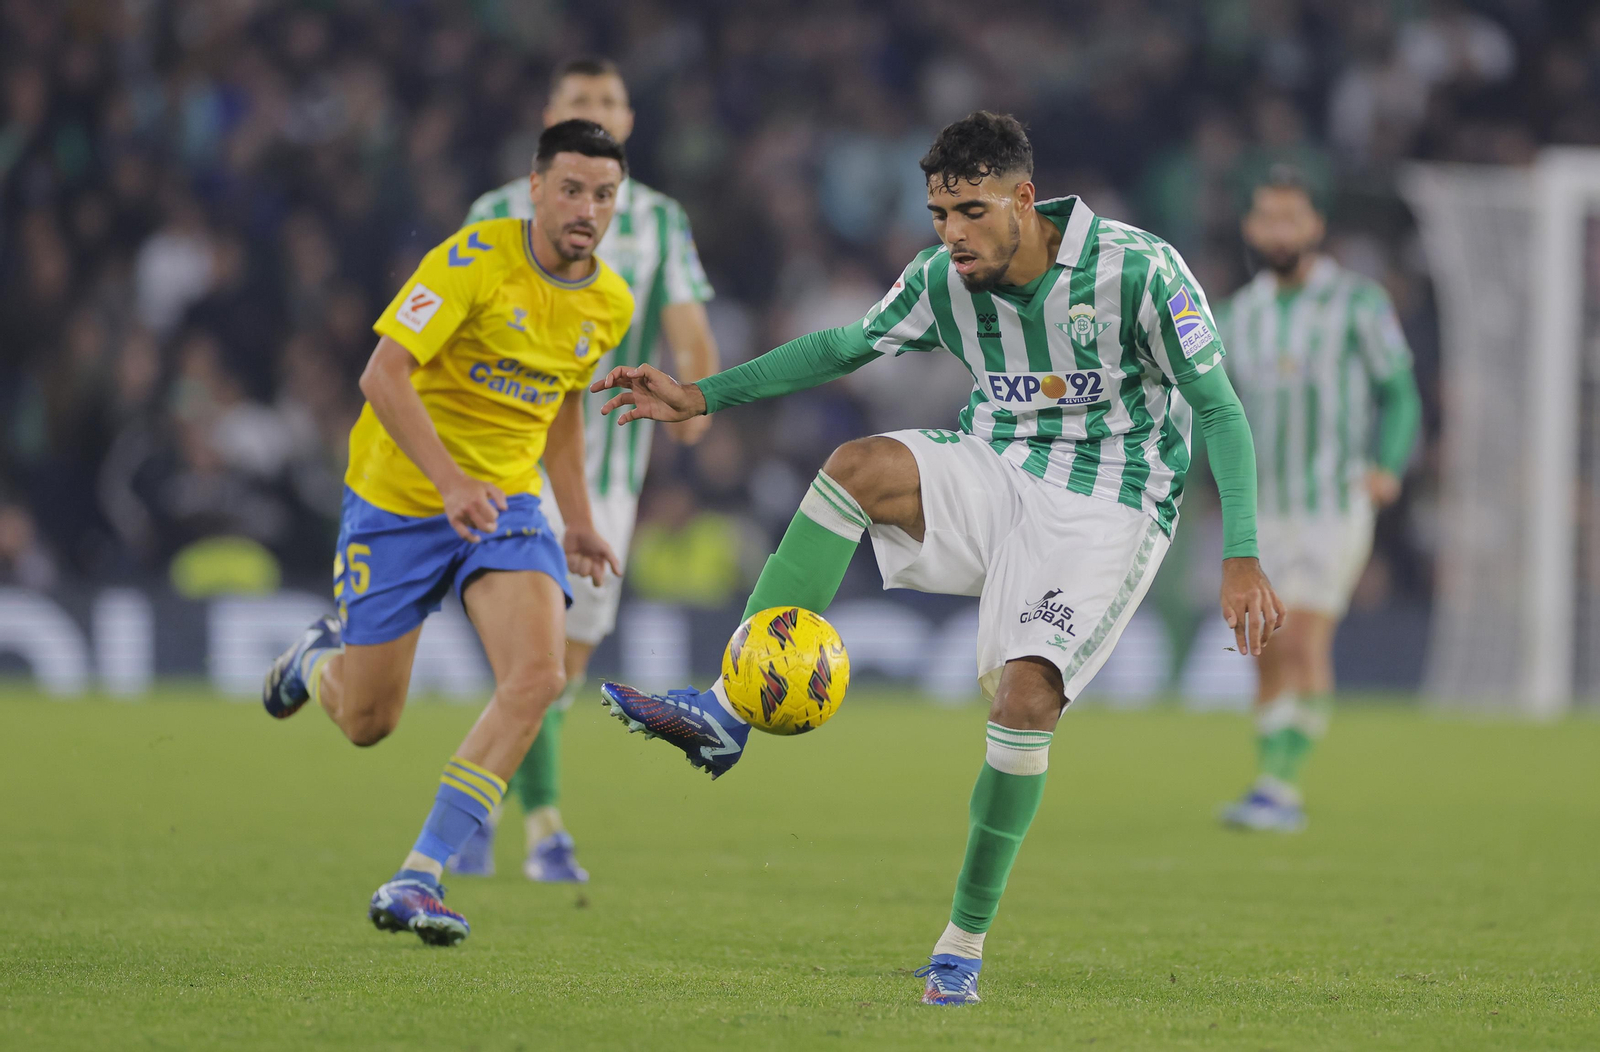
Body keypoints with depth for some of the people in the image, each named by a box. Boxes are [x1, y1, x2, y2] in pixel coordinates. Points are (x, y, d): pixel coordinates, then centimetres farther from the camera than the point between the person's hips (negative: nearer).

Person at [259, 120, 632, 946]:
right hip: (397, 500, -4)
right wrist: (450, 481, -36)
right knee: (366, 722, 4)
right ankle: (322, 659, 45)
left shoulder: (610, 304, 2)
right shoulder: (475, 260, -18)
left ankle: (417, 881, -18)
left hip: (506, 501, 4)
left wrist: (578, 520, 18)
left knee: (537, 677, -22)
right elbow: (383, 374, -25)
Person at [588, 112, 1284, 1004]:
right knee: (857, 465, -25)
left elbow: (1221, 410, -13)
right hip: (1000, 478, 4)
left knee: (1024, 698, -22)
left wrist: (1242, 560, -20)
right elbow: (848, 347, 13)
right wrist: (704, 396, 7)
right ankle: (727, 714, -28)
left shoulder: (1139, 271, -18)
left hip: (1108, 511, -4)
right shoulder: (944, 281, -3)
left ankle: (965, 945, -6)